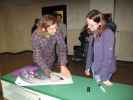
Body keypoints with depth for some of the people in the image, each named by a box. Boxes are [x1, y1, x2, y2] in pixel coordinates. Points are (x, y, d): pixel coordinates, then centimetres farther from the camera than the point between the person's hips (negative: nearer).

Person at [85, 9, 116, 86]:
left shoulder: (108, 34, -20)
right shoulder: (94, 33, 1)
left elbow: (108, 57, -21)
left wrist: (104, 77, -18)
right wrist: (88, 67, 9)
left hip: (103, 71, -6)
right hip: (95, 69, 6)